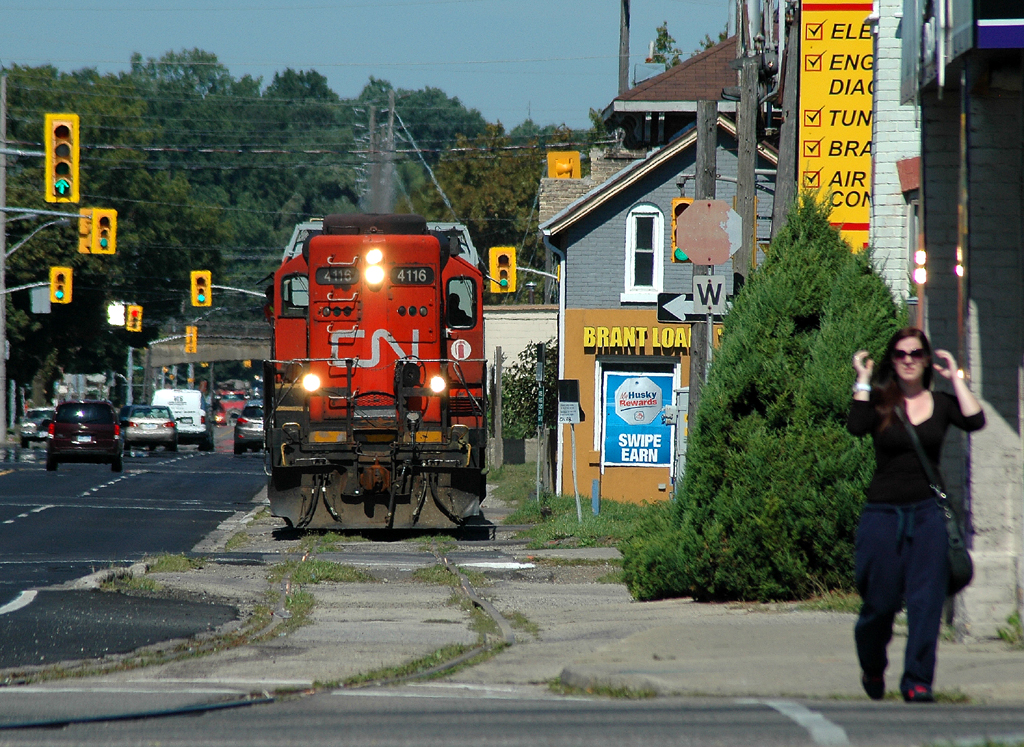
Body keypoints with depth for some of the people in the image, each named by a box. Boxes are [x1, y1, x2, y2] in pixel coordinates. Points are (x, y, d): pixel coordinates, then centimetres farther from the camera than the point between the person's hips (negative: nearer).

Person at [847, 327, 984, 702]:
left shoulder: (941, 404, 8)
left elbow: (975, 421, -11)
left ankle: (918, 682, -2)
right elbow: (856, 427, -17)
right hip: (883, 513, -1)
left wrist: (955, 377, -4)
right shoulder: (880, 402, 3)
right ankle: (872, 668, 31)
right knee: (880, 603, 4)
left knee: (926, 602, -6)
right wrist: (863, 380, -11)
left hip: (928, 513, 1)